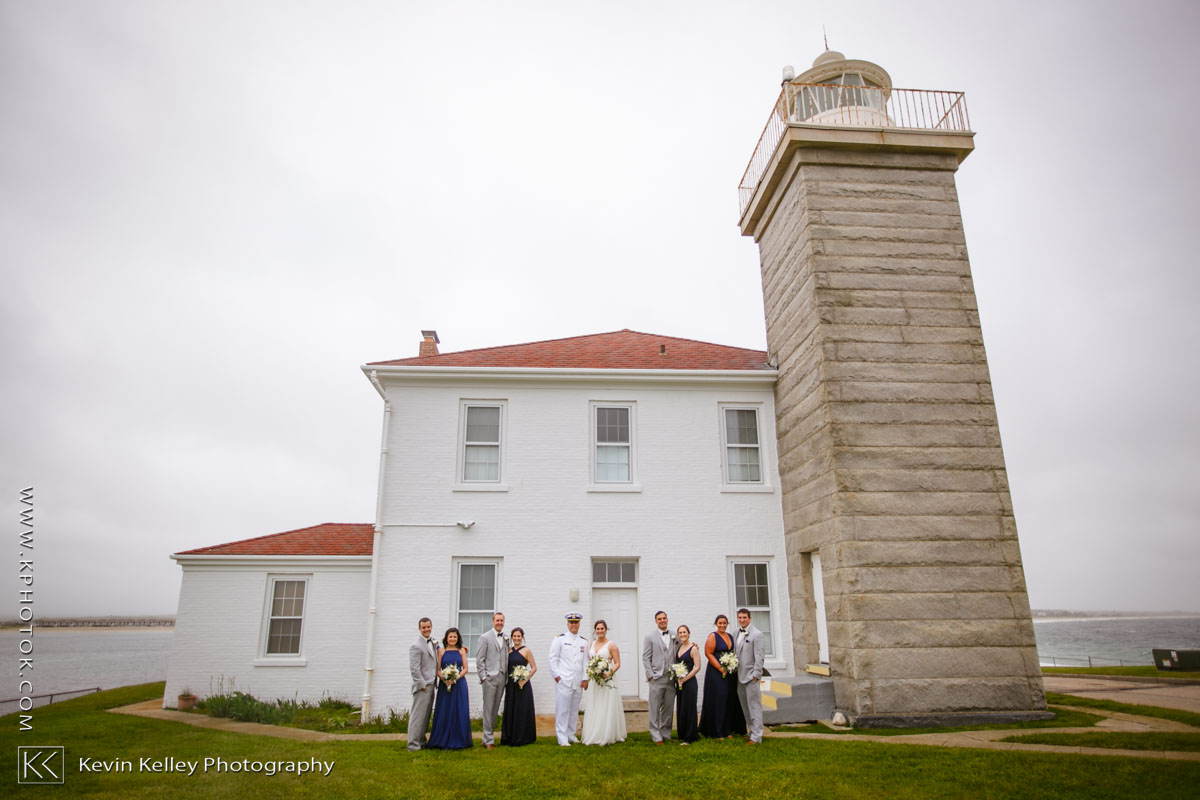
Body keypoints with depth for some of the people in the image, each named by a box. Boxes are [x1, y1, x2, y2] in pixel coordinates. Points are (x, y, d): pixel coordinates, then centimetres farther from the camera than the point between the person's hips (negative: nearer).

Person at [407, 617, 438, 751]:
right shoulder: (416, 646, -13)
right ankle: (413, 744, 3)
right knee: (418, 715, -3)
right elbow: (414, 668, -17)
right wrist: (422, 685, -16)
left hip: (430, 685, 8)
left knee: (426, 715, 14)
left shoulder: (433, 643, 12)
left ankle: (421, 741, 23)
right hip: (422, 686, -8)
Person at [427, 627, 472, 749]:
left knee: (459, 712, 1)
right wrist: (444, 679, -16)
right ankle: (442, 741, 10)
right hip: (444, 685, 0)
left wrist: (456, 678, -12)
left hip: (459, 685, 1)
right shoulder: (441, 651, 4)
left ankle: (458, 741, 10)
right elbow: (438, 669, 1)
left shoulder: (461, 650, 6)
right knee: (444, 713, 0)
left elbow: (465, 669, 3)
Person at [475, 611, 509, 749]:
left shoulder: (506, 638, 11)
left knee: (495, 709, 9)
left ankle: (487, 737, 18)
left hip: (502, 677, 5)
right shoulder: (485, 637, -2)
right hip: (490, 677, -5)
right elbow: (479, 659, -4)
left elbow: (506, 658, 12)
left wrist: (507, 676, 5)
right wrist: (483, 676, -9)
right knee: (488, 709, -3)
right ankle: (488, 740, 3)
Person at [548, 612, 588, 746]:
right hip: (563, 680, -4)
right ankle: (562, 738, 2)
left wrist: (585, 679, 7)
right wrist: (556, 675, -6)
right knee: (562, 710, -5)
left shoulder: (583, 642, 14)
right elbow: (553, 658, -1)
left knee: (574, 710, 9)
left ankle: (571, 735, 20)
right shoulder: (560, 639, 1)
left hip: (578, 682, 4)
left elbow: (585, 661, 13)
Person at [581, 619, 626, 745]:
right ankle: (593, 736, 15)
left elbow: (617, 663, -6)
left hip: (607, 680, -5)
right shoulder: (591, 644, 12)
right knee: (593, 709, 7)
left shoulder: (611, 645, -5)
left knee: (607, 709, -2)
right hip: (593, 680, 5)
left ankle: (607, 736, 6)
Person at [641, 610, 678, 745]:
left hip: (672, 678, 3)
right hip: (657, 678, -3)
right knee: (655, 709, -1)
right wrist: (650, 675, -7)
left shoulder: (675, 636, 10)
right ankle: (656, 736, 6)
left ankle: (666, 734, 20)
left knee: (668, 708, 9)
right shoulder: (649, 637, 2)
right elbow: (646, 658, 0)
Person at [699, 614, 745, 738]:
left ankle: (728, 730, 18)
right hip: (716, 672, -6)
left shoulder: (730, 637, 13)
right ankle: (717, 732, 3)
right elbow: (708, 654, -13)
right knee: (718, 700, -4)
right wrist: (721, 669, -16)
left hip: (730, 673, 7)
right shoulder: (713, 636, -7)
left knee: (730, 700, 8)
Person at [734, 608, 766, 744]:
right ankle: (752, 731, 24)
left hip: (750, 675, -7)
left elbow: (759, 656, -12)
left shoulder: (756, 634, -9)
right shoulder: (737, 632, 10)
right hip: (739, 676, 7)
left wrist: (756, 675, -15)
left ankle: (756, 736, 2)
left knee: (754, 706, -2)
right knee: (745, 706, 13)